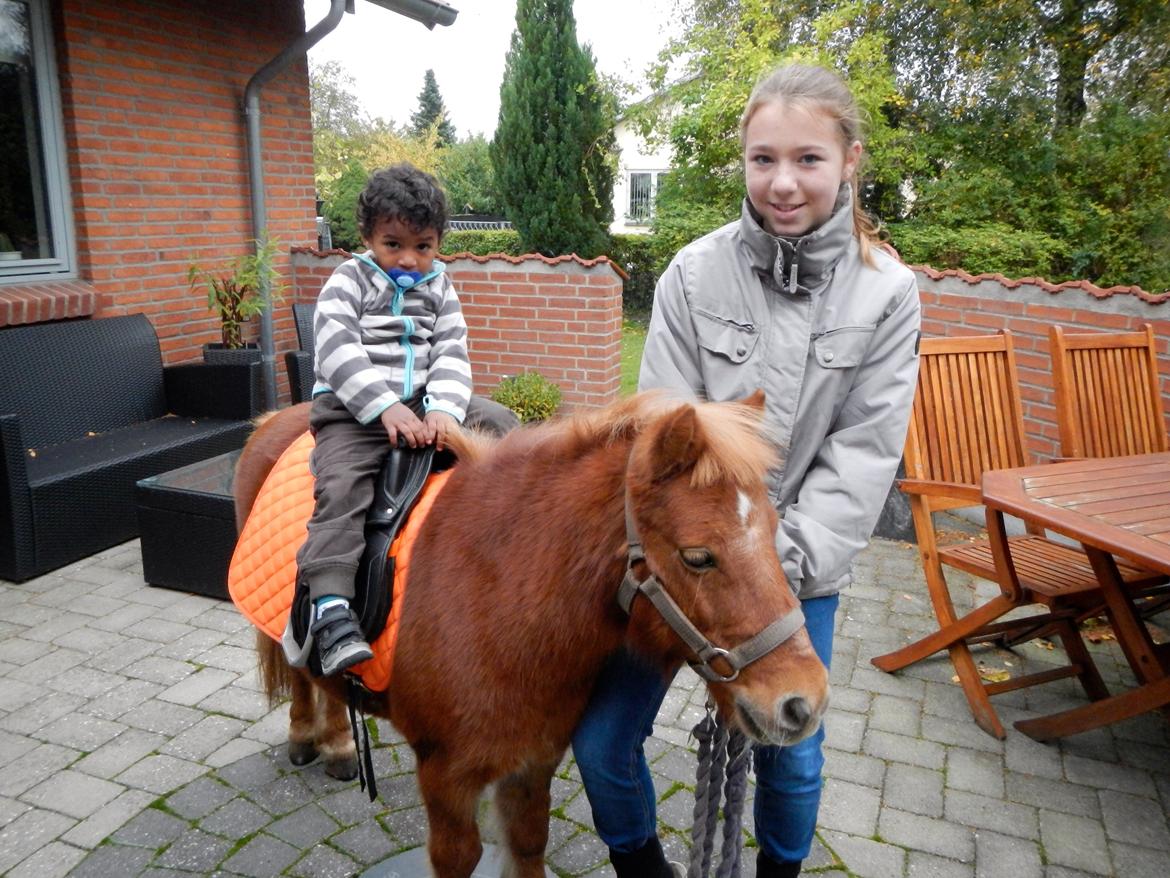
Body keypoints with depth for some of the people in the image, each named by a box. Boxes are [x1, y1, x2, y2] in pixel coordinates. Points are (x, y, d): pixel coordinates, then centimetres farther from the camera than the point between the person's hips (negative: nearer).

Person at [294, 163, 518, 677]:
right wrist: (386, 407, -26)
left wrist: (444, 408, -17)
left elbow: (451, 353, 2)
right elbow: (336, 351, -15)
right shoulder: (350, 280, -1)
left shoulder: (438, 286, 12)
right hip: (353, 410, -4)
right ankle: (330, 610, -33)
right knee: (341, 486, -27)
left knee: (500, 424, -6)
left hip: (425, 405, 5)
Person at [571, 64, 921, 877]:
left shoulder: (889, 293, -7)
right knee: (601, 737, 6)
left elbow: (865, 451, -9)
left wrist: (785, 557, -16)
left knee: (791, 755, 13)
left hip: (800, 569, 0)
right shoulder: (695, 272, -9)